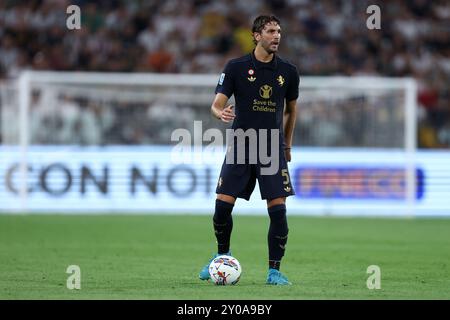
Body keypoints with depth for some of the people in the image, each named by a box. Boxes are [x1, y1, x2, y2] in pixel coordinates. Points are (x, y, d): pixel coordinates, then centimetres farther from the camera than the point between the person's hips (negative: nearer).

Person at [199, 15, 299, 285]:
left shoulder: (288, 71, 3)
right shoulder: (236, 67, -3)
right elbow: (217, 103, -6)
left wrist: (287, 145, 21)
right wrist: (221, 113, -29)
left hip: (273, 149, 1)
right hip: (240, 145, -1)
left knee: (278, 210, -10)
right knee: (223, 205, -5)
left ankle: (274, 270, 0)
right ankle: (223, 255, 22)